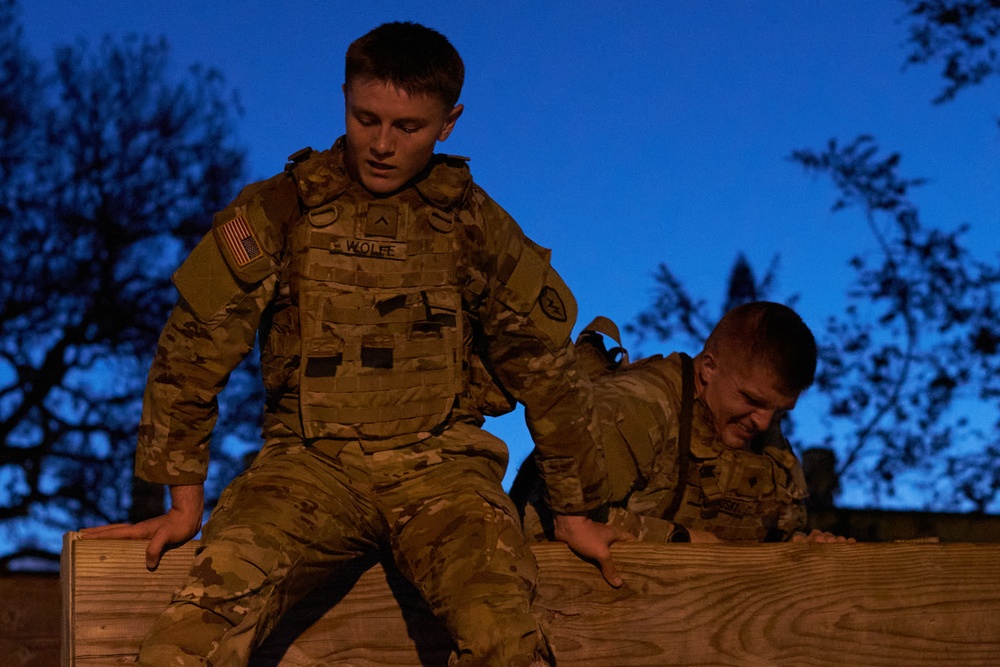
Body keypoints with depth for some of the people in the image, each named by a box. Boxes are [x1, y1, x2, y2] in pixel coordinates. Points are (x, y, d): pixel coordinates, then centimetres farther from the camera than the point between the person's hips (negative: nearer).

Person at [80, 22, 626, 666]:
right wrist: (184, 501, 5)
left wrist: (575, 512, 16)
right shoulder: (277, 211, 4)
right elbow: (194, 352, 6)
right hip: (313, 460, 0)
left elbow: (545, 367, 14)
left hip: (439, 461, 1)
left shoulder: (476, 225, 7)